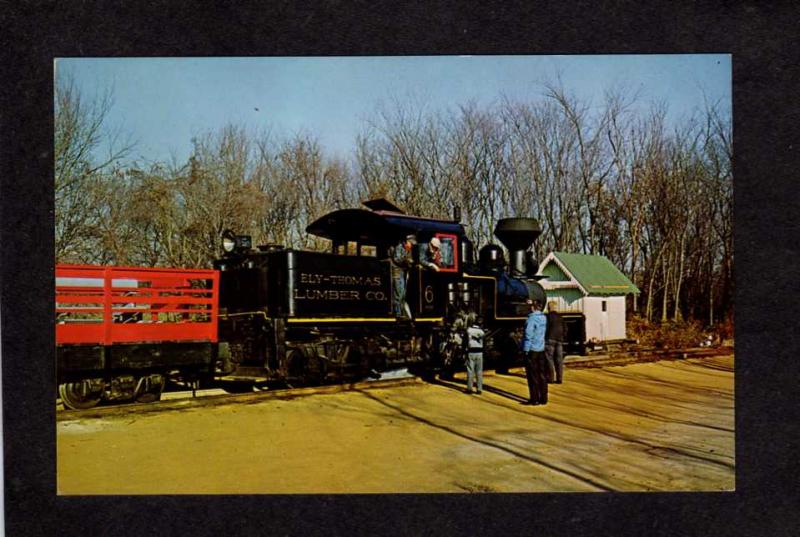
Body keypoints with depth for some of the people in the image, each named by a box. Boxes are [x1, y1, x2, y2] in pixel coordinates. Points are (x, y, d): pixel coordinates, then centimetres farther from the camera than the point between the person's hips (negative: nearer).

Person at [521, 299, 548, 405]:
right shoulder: (544, 318, 6)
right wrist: (532, 303, 22)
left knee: (533, 376, -1)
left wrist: (526, 350, -12)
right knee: (542, 375, 9)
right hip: (541, 349, 7)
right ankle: (543, 399, 13)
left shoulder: (531, 319, -16)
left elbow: (528, 335, -18)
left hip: (531, 350, -7)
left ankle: (534, 399, 1)